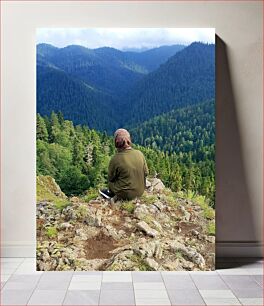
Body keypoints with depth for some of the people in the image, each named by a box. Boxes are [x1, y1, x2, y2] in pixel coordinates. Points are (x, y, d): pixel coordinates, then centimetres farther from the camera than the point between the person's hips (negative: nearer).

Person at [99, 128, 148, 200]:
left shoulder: (115, 159, -22)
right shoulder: (140, 154, -10)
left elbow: (111, 178, -8)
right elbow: (146, 172, 0)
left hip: (126, 195, -4)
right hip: (140, 191, 4)